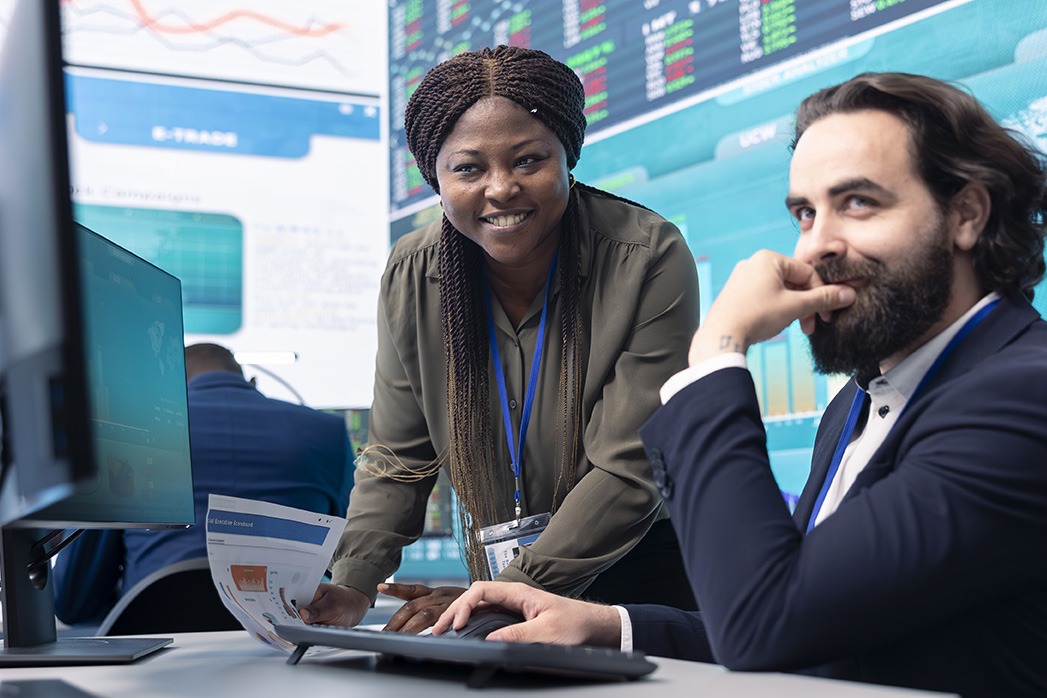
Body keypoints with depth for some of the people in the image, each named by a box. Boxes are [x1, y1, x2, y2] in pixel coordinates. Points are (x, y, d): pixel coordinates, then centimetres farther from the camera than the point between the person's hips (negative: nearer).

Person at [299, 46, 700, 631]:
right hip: (501, 578, 3)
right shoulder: (412, 277, -4)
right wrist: (353, 587, -12)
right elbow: (397, 461, 4)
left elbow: (629, 471, -20)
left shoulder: (649, 259, -17)